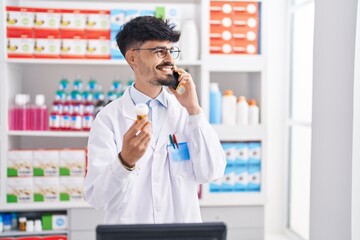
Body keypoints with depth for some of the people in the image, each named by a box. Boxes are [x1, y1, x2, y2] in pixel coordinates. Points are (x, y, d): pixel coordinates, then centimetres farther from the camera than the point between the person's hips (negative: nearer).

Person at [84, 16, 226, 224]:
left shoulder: (186, 111, 4)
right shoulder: (109, 119, -5)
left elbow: (212, 173, -4)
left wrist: (193, 109, -9)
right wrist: (125, 161, -28)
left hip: (183, 228, 2)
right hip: (129, 231, -2)